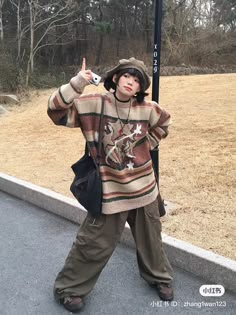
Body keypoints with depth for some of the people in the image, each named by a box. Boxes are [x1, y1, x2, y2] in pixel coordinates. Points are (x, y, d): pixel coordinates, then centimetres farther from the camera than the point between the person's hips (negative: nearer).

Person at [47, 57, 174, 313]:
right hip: (109, 190, -3)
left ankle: (160, 277, 48)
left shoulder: (147, 109, -4)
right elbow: (56, 111, -18)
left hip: (143, 188, 4)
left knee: (150, 239, 21)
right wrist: (77, 83, -27)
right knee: (93, 244, 5)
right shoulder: (93, 104, -11)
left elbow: (163, 123, 17)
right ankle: (68, 289, 28)